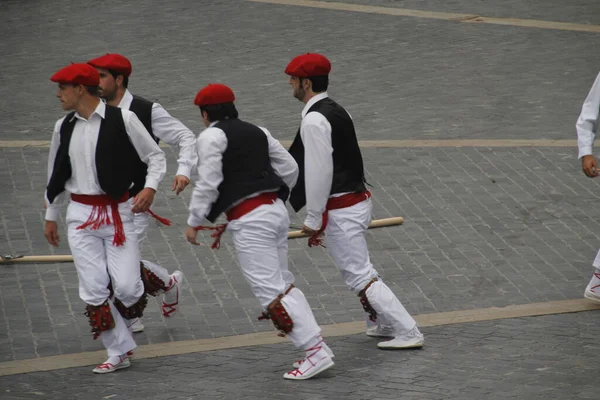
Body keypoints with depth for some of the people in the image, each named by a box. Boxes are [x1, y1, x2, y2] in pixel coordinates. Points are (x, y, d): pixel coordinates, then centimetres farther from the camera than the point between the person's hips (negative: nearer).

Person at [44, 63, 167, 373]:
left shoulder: (122, 119, -7)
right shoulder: (64, 127, 7)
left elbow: (155, 156, -1)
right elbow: (56, 174, 18)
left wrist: (150, 187, -17)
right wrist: (50, 216, 22)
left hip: (118, 213, -4)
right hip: (80, 216, 4)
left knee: (126, 287, -10)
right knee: (94, 291, -1)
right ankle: (118, 353, 9)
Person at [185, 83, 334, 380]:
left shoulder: (211, 136, -5)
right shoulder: (256, 132, 17)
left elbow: (208, 183, -11)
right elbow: (290, 168, 19)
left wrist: (194, 222, -2)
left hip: (249, 220, -8)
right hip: (277, 209, 8)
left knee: (270, 289, -7)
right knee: (283, 282, 17)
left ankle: (315, 351, -13)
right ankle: (317, 346, 11)